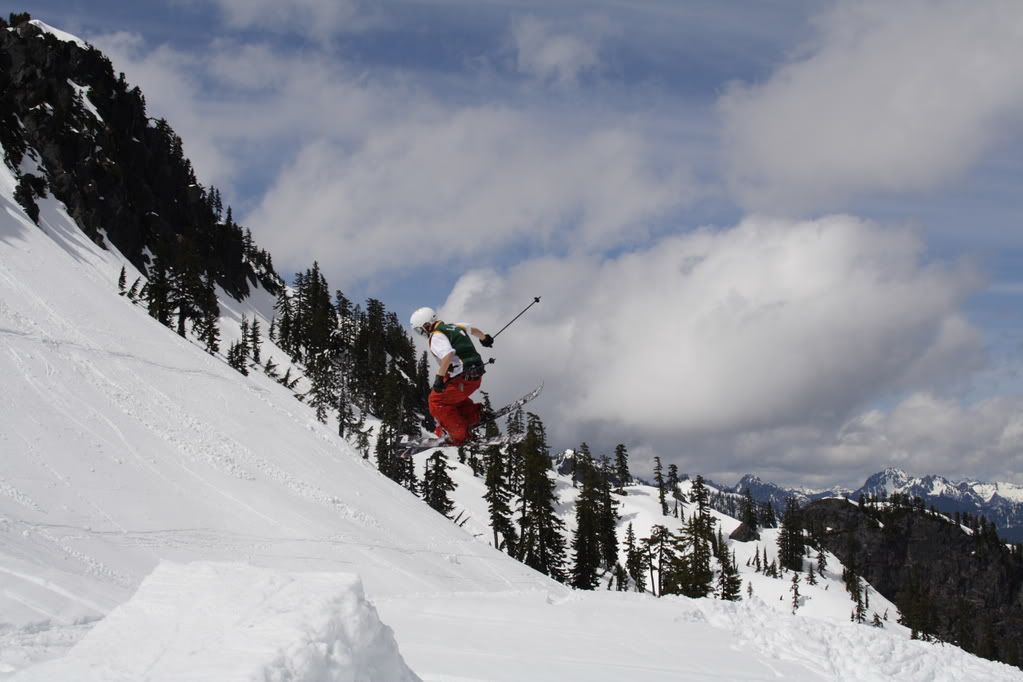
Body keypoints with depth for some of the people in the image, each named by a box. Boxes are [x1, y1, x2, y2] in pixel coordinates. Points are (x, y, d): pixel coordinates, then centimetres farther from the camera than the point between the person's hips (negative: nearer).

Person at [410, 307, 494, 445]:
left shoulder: (436, 337, -13)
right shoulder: (454, 327, 14)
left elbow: (448, 354, -31)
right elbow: (472, 329, 32)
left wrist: (439, 377, -34)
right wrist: (484, 338, 53)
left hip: (463, 379, -9)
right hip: (476, 376, 9)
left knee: (437, 400, 1)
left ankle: (459, 435, -2)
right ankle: (472, 414, 18)